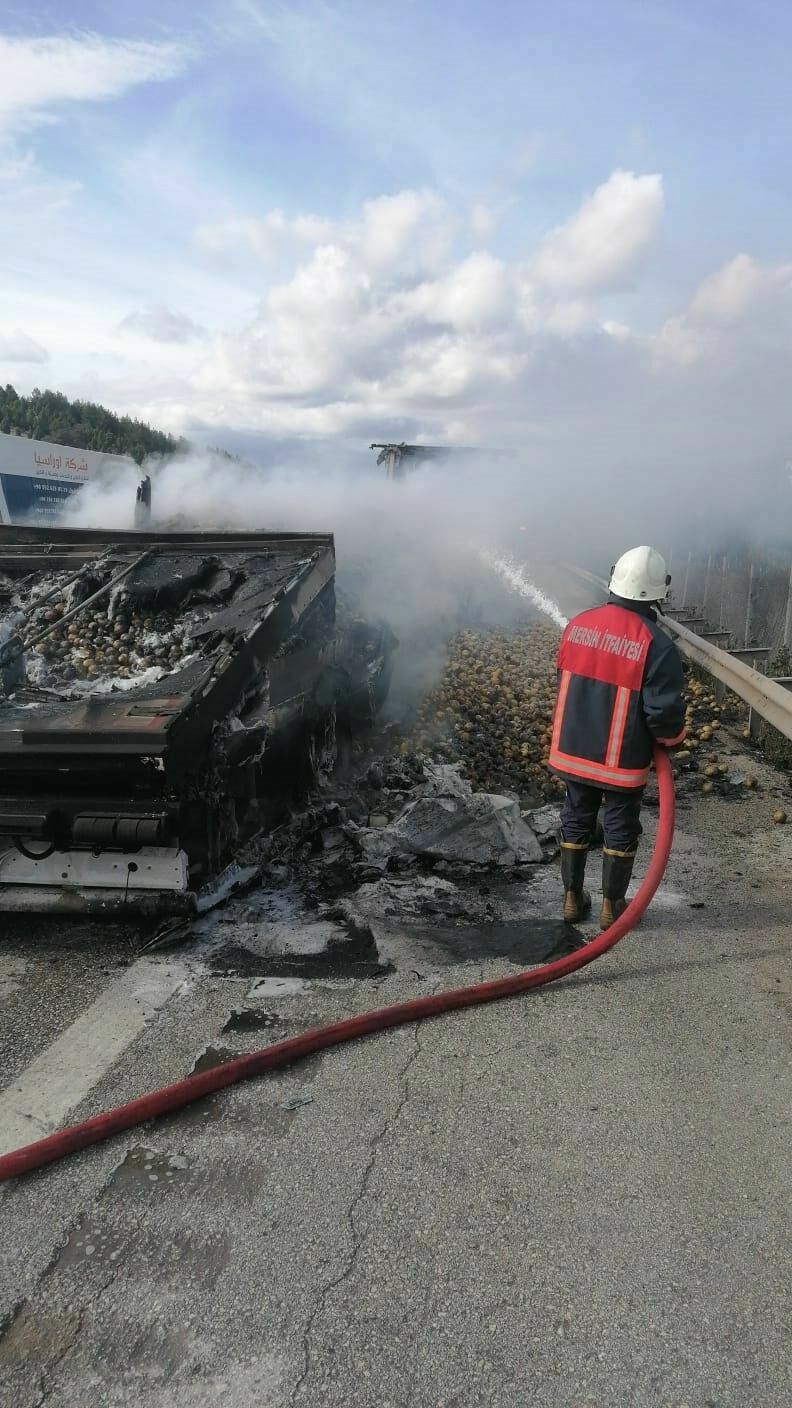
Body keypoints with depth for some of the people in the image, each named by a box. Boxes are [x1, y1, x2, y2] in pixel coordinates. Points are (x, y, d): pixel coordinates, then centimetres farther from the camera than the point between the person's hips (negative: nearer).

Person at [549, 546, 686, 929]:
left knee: (576, 820, 19)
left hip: (573, 750, 4)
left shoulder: (578, 624, -3)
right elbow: (665, 713, -18)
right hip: (622, 760, -4)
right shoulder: (656, 644, -20)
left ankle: (573, 898, 30)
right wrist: (673, 738, 4)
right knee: (620, 829, 14)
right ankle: (612, 905, 26)